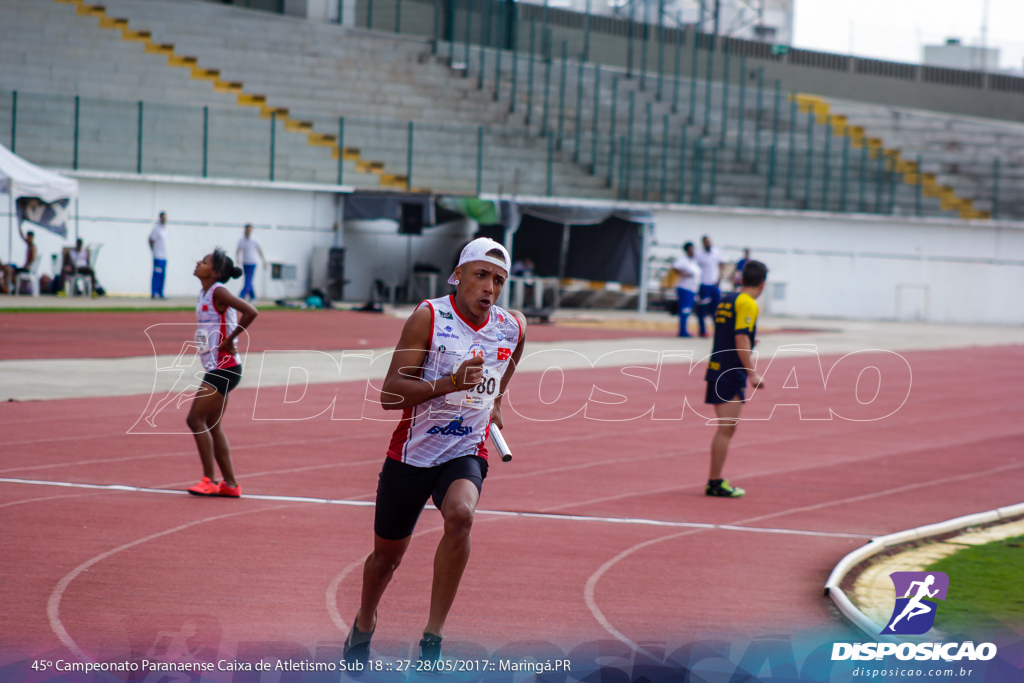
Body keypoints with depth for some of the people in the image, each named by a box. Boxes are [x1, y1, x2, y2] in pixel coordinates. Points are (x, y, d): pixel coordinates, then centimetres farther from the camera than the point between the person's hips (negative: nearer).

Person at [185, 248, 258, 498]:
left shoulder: (218, 292, -15)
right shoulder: (204, 294, 12)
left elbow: (250, 312, -27)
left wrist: (229, 340, -19)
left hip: (223, 369, -10)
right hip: (215, 368, 10)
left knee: (196, 420, -10)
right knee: (211, 426, 11)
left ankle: (209, 480, -7)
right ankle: (230, 484, 14)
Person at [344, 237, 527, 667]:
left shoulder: (513, 329, 1)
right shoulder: (429, 317, -13)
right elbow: (389, 394, -19)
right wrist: (451, 382, -29)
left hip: (466, 453, 1)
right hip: (412, 453, -1)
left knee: (460, 515, -32)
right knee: (387, 556, 13)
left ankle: (433, 639, -25)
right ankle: (364, 623, 47)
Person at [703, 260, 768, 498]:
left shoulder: (726, 300, 14)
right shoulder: (747, 303, -12)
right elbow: (741, 338, -20)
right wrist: (752, 373, -19)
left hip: (717, 369, 9)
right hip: (732, 374, -9)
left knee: (725, 429, 14)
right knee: (726, 429, -6)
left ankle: (714, 481, 16)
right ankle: (715, 483, -6)